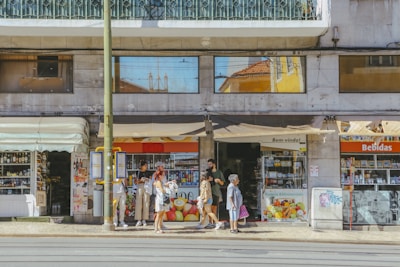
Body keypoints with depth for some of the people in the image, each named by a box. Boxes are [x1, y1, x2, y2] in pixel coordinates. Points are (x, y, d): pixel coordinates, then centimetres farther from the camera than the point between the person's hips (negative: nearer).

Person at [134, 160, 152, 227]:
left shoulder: (148, 173, 10)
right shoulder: (138, 172, 8)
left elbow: (151, 181, 12)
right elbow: (136, 182, 8)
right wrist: (140, 180, -10)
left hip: (147, 188, 1)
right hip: (139, 188, -1)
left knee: (146, 203, -3)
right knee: (138, 203, -5)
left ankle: (144, 220, 3)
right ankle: (139, 220, -1)